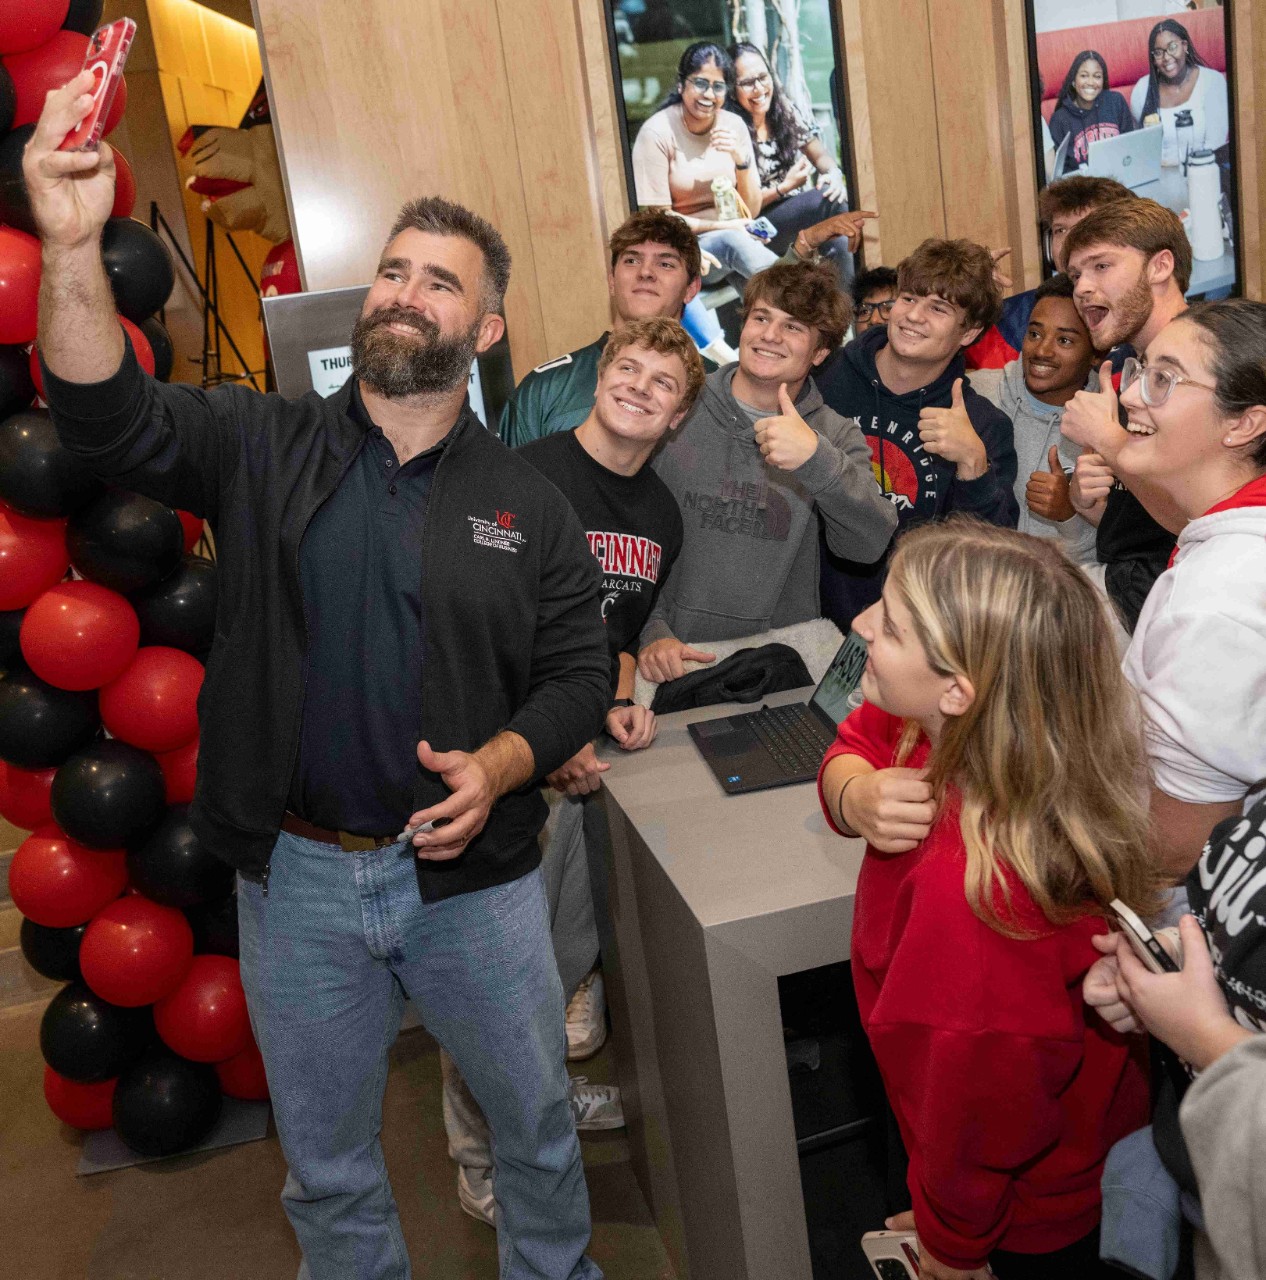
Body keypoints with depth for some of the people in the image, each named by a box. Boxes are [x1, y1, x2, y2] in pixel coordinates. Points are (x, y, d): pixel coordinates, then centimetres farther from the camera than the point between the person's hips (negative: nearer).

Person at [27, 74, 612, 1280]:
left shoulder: (527, 504, -1)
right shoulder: (262, 447, -4)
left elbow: (578, 672, 0)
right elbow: (110, 417, -20)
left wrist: (500, 764, -18)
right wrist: (73, 246, -35)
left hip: (472, 874, 1)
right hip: (295, 875, 0)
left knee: (538, 1120, 19)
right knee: (326, 1160, 19)